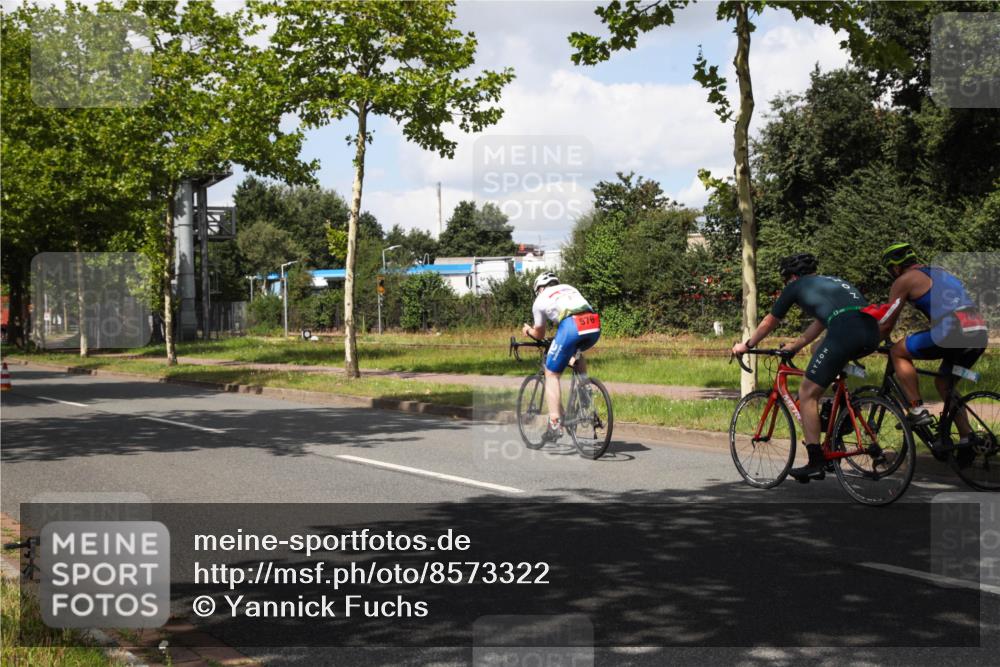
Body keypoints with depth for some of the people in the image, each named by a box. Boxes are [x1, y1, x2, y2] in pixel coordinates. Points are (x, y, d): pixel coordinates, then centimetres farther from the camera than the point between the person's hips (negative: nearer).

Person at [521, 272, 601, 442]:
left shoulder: (540, 301, 22)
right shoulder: (569, 289, 35)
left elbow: (539, 335, 31)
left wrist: (528, 330, 53)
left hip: (571, 327, -5)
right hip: (594, 327, 5)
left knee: (551, 374, 7)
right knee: (575, 351, 37)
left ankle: (555, 424, -1)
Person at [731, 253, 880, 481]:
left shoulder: (796, 286, 18)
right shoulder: (830, 282, 36)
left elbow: (770, 322, 30)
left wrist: (747, 345, 44)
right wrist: (794, 347, 58)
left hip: (845, 332, -7)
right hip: (872, 333, 7)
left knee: (807, 394, 5)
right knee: (820, 351, 36)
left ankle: (816, 463, 2)